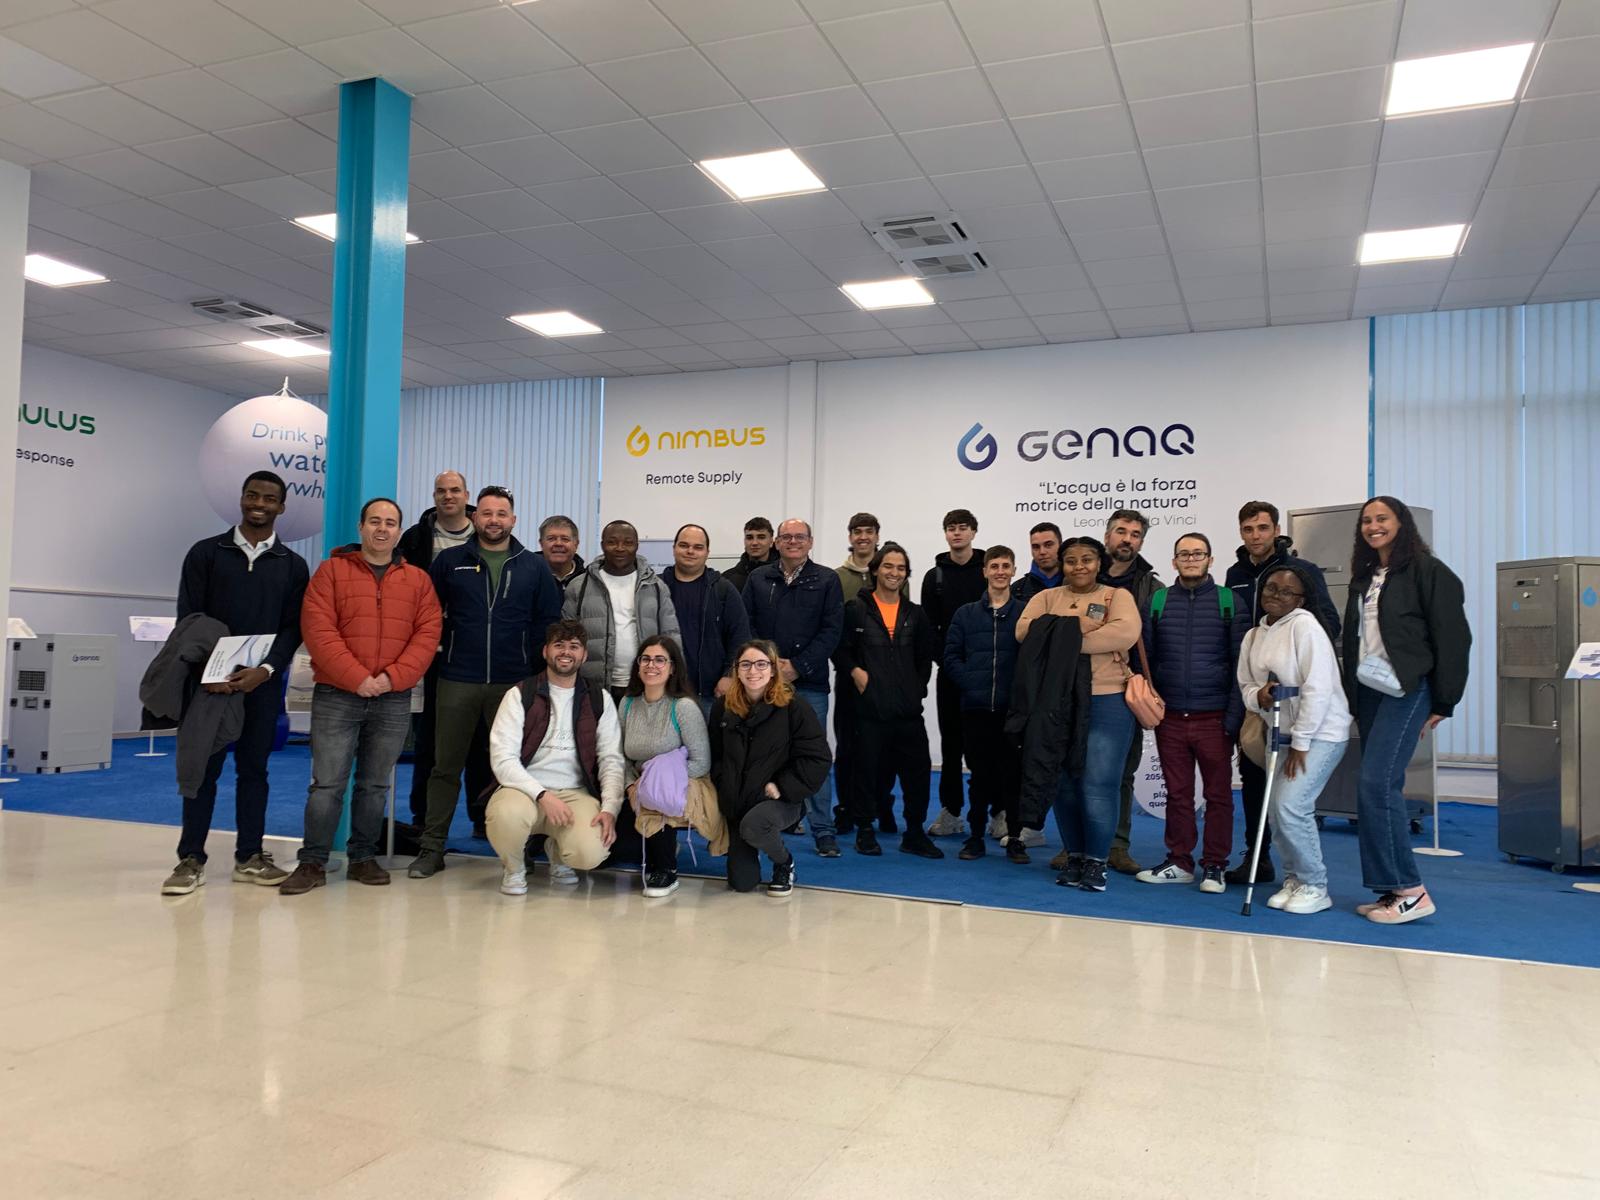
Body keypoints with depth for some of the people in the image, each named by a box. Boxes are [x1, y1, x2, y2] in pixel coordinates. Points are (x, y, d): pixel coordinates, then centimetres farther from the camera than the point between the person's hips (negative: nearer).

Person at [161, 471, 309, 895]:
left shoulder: (292, 565, 8)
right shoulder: (206, 553, 5)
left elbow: (294, 627, 2)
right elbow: (188, 619, 0)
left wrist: (266, 669, -13)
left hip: (263, 682, 1)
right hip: (209, 680, -1)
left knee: (254, 768, 6)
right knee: (202, 768, 2)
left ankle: (249, 857, 14)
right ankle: (191, 860, 9)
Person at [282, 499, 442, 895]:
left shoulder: (418, 580, 9)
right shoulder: (331, 571, 3)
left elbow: (428, 633, 1)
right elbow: (318, 630, -7)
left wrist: (392, 677, -12)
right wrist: (357, 678, -15)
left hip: (393, 700, 2)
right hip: (336, 696, -2)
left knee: (375, 785, 10)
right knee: (327, 783, -2)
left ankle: (364, 858, 20)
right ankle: (313, 862, 8)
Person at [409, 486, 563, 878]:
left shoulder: (533, 567, 6)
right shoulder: (450, 561, 5)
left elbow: (549, 619, 6)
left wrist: (527, 655, -1)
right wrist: (447, 644, 1)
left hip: (513, 682, 0)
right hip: (458, 681, 0)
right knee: (445, 766, 4)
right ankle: (432, 848, 11)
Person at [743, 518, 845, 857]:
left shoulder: (826, 580, 5)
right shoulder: (758, 579, 12)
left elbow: (832, 630, -3)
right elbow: (746, 625, 6)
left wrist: (797, 667, -10)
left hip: (809, 683, -2)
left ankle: (823, 831, 8)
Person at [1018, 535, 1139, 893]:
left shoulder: (1117, 596, 5)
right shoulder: (1047, 597, 13)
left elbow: (1126, 632, -16)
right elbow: (1024, 629, -5)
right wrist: (1074, 628, -15)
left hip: (1106, 703, -3)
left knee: (1098, 786, -5)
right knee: (1065, 784, 9)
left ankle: (1096, 861, 9)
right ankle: (1074, 857, 22)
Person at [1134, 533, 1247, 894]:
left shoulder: (1229, 601, 2)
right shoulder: (1156, 601, 7)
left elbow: (1240, 661, 0)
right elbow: (1144, 658, 8)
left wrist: (1235, 712, -7)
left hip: (1214, 717, -2)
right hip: (1170, 716, 2)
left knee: (1218, 794, 5)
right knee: (1177, 793, 9)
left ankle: (1215, 865, 15)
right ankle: (1179, 862, 19)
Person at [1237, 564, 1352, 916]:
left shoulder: (1305, 626, -13)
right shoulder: (1254, 635, 10)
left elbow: (1317, 689, -18)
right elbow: (1245, 684, 16)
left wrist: (1300, 743, -16)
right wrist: (1258, 696, -10)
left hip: (1320, 733, -7)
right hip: (1283, 733, 7)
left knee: (1291, 805, -16)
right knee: (1279, 807, 5)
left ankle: (1314, 886, 1)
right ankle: (1294, 879, 23)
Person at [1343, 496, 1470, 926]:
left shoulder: (1427, 572, -6)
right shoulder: (1363, 578, 17)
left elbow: (1452, 638, -9)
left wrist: (1443, 703, -11)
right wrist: (1351, 695, 14)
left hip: (1408, 689, -8)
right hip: (1369, 689, 8)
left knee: (1376, 785, -15)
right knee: (1381, 789, 7)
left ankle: (1411, 891, -7)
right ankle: (1393, 891, 13)